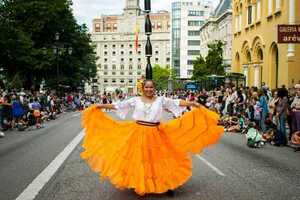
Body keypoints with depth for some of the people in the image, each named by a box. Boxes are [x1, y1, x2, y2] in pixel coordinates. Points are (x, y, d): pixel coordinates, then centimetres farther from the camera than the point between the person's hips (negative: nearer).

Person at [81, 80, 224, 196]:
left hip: (156, 134, 0)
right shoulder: (136, 100, 2)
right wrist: (101, 106, 1)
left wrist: (192, 104, -8)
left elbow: (176, 103, 0)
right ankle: (139, 185, 21)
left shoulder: (161, 100, 3)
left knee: (159, 158, 5)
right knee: (139, 159, 4)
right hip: (138, 133, 0)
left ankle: (166, 183, 23)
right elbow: (119, 105, 3)